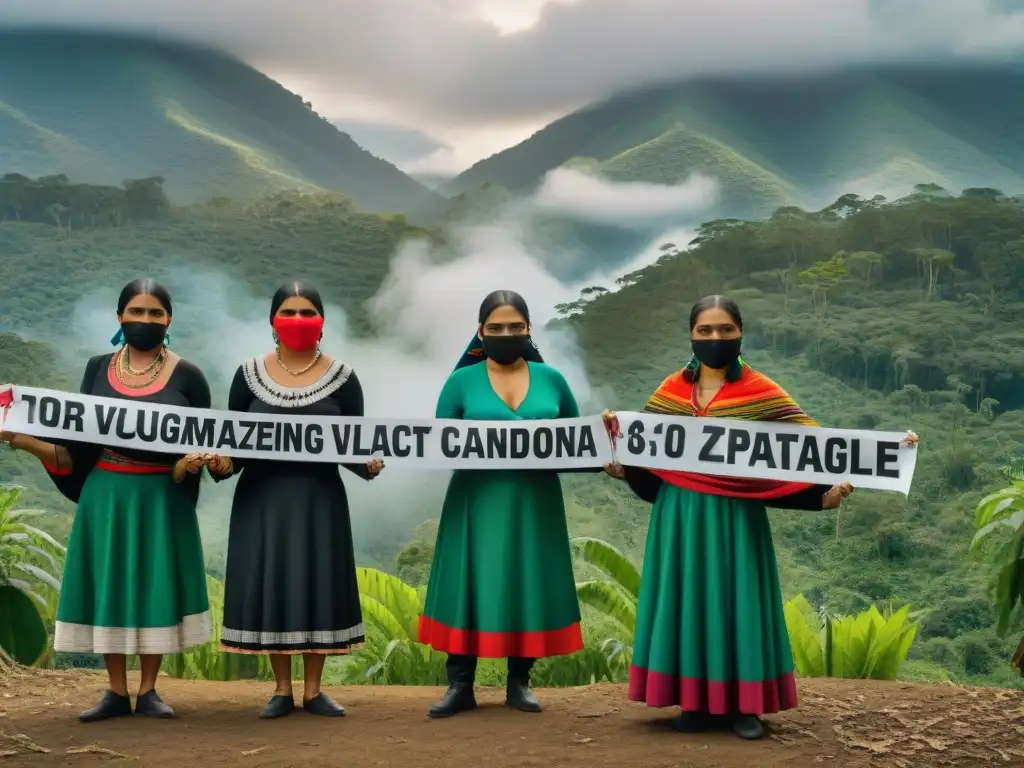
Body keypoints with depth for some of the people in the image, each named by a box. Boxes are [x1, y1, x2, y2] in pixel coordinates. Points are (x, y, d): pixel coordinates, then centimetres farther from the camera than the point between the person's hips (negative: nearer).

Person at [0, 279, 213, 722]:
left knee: (155, 586, 1)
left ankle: (149, 691, 12)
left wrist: (195, 461, -20)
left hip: (162, 498, -2)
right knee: (107, 586, 3)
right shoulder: (98, 369, 6)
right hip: (106, 495, 2)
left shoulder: (186, 376, 0)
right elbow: (82, 440, 4)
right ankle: (116, 692, 12)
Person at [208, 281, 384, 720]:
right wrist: (222, 464, -15)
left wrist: (368, 466, -19)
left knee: (317, 585, 2)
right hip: (262, 498, 1)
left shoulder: (342, 378, 1)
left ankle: (313, 691, 14)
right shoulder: (249, 374, 3)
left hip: (319, 498, 0)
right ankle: (282, 690, 15)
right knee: (269, 586, 2)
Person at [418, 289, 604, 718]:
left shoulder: (551, 379, 8)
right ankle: (460, 685, 5)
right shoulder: (462, 381, 2)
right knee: (469, 586, -1)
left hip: (535, 503, 2)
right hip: (477, 502, -2)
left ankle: (519, 683, 15)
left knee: (529, 587, 4)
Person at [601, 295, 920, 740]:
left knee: (737, 600, 1)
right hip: (681, 516, 2)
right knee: (687, 599, 5)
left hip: (736, 517, -2)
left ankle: (744, 706, 10)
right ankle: (695, 703, 14)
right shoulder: (670, 392, 7)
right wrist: (618, 460, -7)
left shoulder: (760, 393, -2)